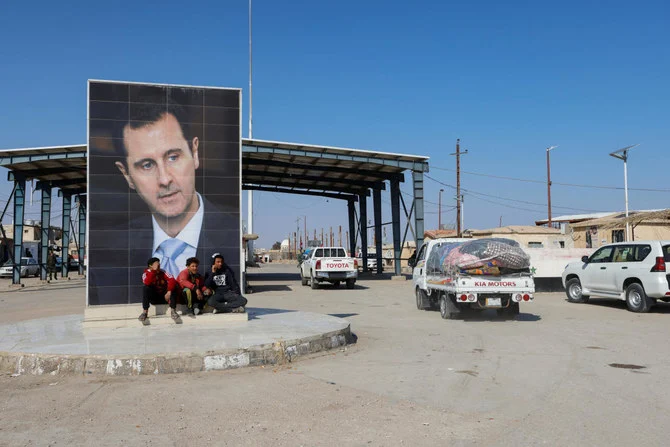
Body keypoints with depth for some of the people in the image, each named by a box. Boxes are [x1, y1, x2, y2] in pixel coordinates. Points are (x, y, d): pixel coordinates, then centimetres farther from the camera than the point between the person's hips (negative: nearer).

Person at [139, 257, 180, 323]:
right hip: (153, 298, -1)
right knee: (146, 288, -28)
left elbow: (172, 280, -21)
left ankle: (173, 311, -27)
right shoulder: (146, 273, -7)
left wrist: (169, 291, -35)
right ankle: (145, 312, -31)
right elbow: (147, 283, -29)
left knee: (174, 287, -23)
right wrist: (154, 270, -31)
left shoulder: (163, 272, -6)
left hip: (164, 297, 1)